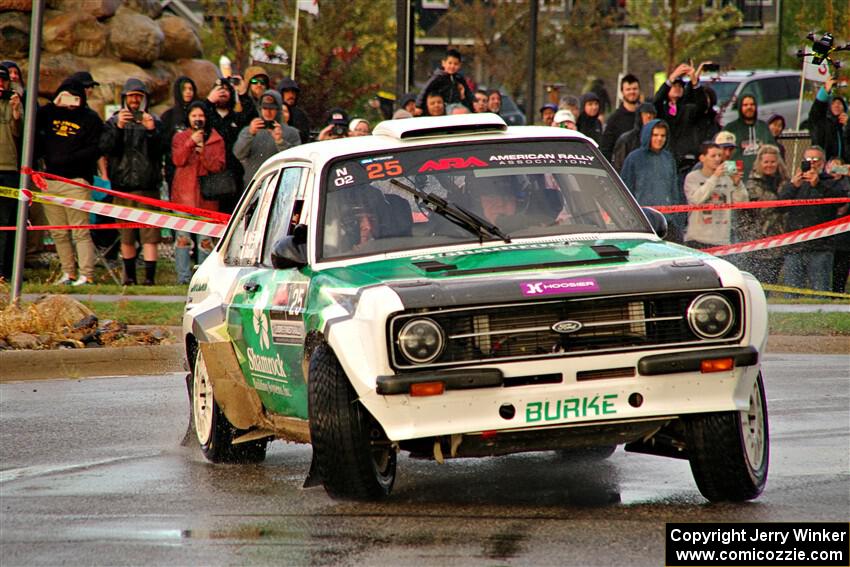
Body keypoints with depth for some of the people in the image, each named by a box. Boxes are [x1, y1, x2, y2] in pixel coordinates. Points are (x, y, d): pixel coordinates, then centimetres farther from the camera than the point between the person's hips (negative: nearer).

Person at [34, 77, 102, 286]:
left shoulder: (90, 119, 0)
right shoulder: (51, 114, 14)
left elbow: (95, 150, -6)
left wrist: (68, 159, -15)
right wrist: (52, 105, -4)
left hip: (76, 182, -5)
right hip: (50, 180, 5)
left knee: (80, 231, -9)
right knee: (59, 233, 7)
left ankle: (86, 275, -10)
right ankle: (68, 272, 15)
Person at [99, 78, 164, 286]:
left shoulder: (154, 121, 8)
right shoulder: (114, 121, 10)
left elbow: (160, 150, -4)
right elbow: (105, 147, -5)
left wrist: (152, 131, -21)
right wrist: (118, 128, -19)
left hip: (147, 185, -1)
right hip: (122, 186, 1)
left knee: (150, 235, -9)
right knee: (126, 236, 7)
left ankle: (150, 276, -11)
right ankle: (130, 275, 19)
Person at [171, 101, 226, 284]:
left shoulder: (216, 139, 10)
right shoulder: (180, 137, 12)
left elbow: (219, 166, 0)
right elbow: (177, 160, -4)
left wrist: (203, 151, -13)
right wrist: (191, 143, -15)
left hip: (206, 195, 0)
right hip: (183, 194, 0)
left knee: (205, 239, -1)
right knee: (183, 237, -6)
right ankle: (183, 278, -4)